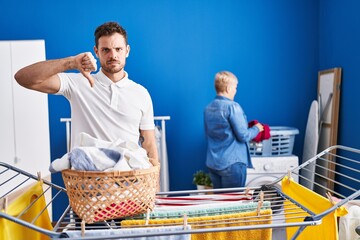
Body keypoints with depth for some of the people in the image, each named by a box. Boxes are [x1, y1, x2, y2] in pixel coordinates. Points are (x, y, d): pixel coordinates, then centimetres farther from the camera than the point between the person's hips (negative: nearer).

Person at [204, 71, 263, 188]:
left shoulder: (208, 108, 7)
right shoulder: (232, 107, -15)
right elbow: (243, 136, -15)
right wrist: (256, 128, 5)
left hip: (212, 163, 7)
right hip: (232, 163, -7)